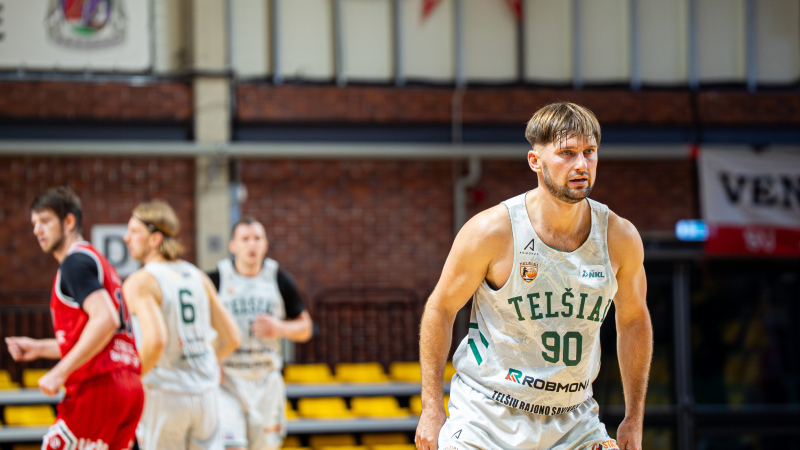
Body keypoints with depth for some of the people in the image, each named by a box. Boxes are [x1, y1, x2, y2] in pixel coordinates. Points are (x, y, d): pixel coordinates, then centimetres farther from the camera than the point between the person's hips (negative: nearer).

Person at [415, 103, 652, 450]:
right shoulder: (492, 231, -14)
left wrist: (634, 419, 12)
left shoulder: (619, 237, -4)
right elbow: (440, 308, -3)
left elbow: (633, 318, 12)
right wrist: (432, 409, -5)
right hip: (486, 421, -2)